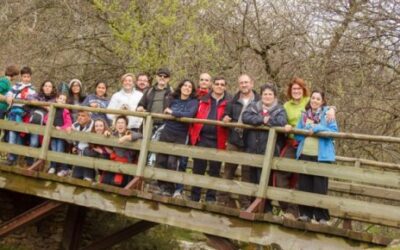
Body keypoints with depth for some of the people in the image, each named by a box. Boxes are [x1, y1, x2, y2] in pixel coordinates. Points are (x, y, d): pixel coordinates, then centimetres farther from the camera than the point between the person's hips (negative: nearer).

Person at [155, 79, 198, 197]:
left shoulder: (193, 102, -3)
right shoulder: (173, 99, 8)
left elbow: (189, 114, -22)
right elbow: (166, 113, 22)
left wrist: (172, 112, -16)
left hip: (180, 137, -4)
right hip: (166, 133, 4)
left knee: (172, 162, -9)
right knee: (160, 160, 1)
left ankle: (169, 188, 3)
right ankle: (162, 186, 14)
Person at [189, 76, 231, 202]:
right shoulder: (203, 100, 11)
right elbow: (195, 117, 12)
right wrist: (192, 134, 2)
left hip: (217, 141, -2)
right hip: (202, 138, 2)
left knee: (214, 170, 5)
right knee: (198, 169, 6)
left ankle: (211, 198, 13)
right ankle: (194, 197, 15)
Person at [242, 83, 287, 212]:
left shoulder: (279, 110, 6)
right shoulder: (253, 106, 13)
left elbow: (282, 122, -16)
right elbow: (245, 117, -7)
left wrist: (267, 120, -8)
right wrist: (262, 119, -15)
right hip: (252, 150, 4)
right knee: (253, 179, 10)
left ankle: (266, 208, 4)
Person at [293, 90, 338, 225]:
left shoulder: (327, 113, 0)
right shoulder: (304, 114, 12)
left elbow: (334, 131, -8)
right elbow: (297, 133, 10)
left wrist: (316, 128, -16)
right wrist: (307, 129, -10)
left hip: (321, 155, -4)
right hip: (304, 154, 4)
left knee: (320, 187, -3)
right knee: (304, 185, 7)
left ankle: (322, 216, 2)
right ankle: (305, 213, 15)